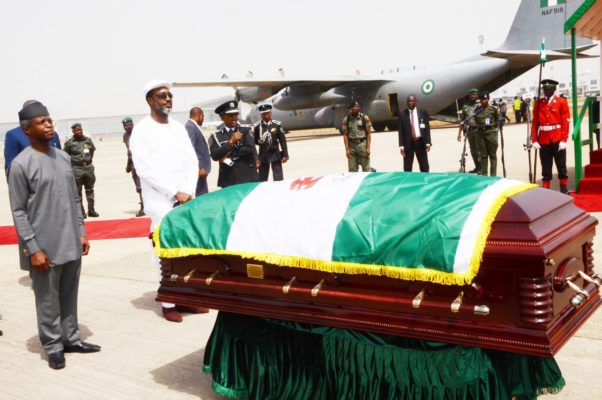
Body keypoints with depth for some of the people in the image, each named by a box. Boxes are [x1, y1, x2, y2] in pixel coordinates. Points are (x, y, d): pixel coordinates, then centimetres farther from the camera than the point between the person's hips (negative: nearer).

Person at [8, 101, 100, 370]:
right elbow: (19, 212, -11)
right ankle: (53, 346, 18)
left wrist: (81, 232, 11)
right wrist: (33, 248, -14)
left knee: (69, 296, 15)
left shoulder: (63, 158, 10)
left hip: (71, 244, 6)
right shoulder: (21, 164, -11)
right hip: (44, 247, -6)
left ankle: (71, 338, 28)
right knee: (48, 301, 5)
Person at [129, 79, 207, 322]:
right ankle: (169, 303, 6)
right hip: (161, 203, -5)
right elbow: (145, 169, -12)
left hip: (186, 200, 5)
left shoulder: (178, 127, 13)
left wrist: (189, 191, -5)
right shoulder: (141, 130, -4)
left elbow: (192, 161, 10)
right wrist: (175, 193, -14)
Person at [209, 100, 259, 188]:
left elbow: (250, 149, -11)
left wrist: (229, 155, -8)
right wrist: (231, 142, -15)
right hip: (228, 180, 0)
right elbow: (215, 156, -9)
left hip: (248, 178, 0)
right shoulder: (216, 136, 4)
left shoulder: (246, 130, 4)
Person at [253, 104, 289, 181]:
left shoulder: (277, 125, -2)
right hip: (263, 155, 1)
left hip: (275, 154, 0)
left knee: (278, 179, -1)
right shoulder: (257, 126, -2)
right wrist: (260, 141, -12)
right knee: (262, 179, 6)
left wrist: (285, 155, -3)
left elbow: (283, 141, -1)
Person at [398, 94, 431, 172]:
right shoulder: (402, 114, 1)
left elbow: (427, 128, 2)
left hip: (420, 142, 1)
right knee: (407, 167, 2)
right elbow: (401, 131, -2)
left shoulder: (423, 113, 4)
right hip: (408, 143, -1)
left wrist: (428, 142, -7)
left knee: (424, 165, 7)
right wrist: (401, 145, -9)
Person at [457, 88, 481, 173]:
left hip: (478, 130, -4)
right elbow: (462, 121, 13)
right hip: (469, 130, 4)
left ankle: (481, 167, -1)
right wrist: (459, 133, 9)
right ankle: (477, 167, 21)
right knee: (473, 150, 10)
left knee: (479, 149, -7)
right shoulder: (465, 107, 10)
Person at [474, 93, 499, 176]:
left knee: (492, 155, 1)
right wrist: (480, 126, 4)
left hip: (491, 132, -3)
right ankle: (484, 175, 14)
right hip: (480, 133, 3)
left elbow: (498, 120, 5)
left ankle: (493, 175, 5)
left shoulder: (493, 109, -1)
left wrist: (491, 125, -5)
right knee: (483, 155, 8)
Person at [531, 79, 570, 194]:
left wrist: (563, 140, -12)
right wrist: (534, 140, -3)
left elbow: (565, 122, -4)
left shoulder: (562, 102, 0)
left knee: (561, 166, 7)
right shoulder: (538, 103, 7)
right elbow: (534, 122, 5)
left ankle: (564, 189, 16)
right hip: (543, 140, 1)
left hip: (558, 139, -1)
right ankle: (545, 190, 10)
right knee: (546, 167, 6)